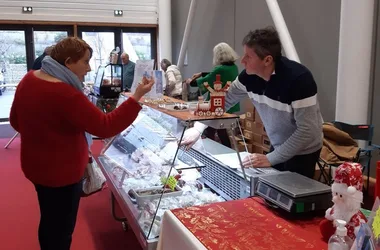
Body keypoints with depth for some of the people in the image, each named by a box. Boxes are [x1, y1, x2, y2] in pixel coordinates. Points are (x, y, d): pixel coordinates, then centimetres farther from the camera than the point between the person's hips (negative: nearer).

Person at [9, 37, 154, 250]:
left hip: (39, 166, 9)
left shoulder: (29, 79, -2)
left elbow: (16, 120, 11)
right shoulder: (65, 94, -31)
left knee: (49, 224, 28)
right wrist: (137, 97, -28)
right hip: (61, 172, -9)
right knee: (61, 230, 11)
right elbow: (105, 127, -31)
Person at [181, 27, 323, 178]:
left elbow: (307, 131, -31)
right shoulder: (249, 75, -13)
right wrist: (198, 128, -9)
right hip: (278, 147, 6)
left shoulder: (299, 79, -32)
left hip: (302, 152, -5)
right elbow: (224, 101, 0)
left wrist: (270, 159, -32)